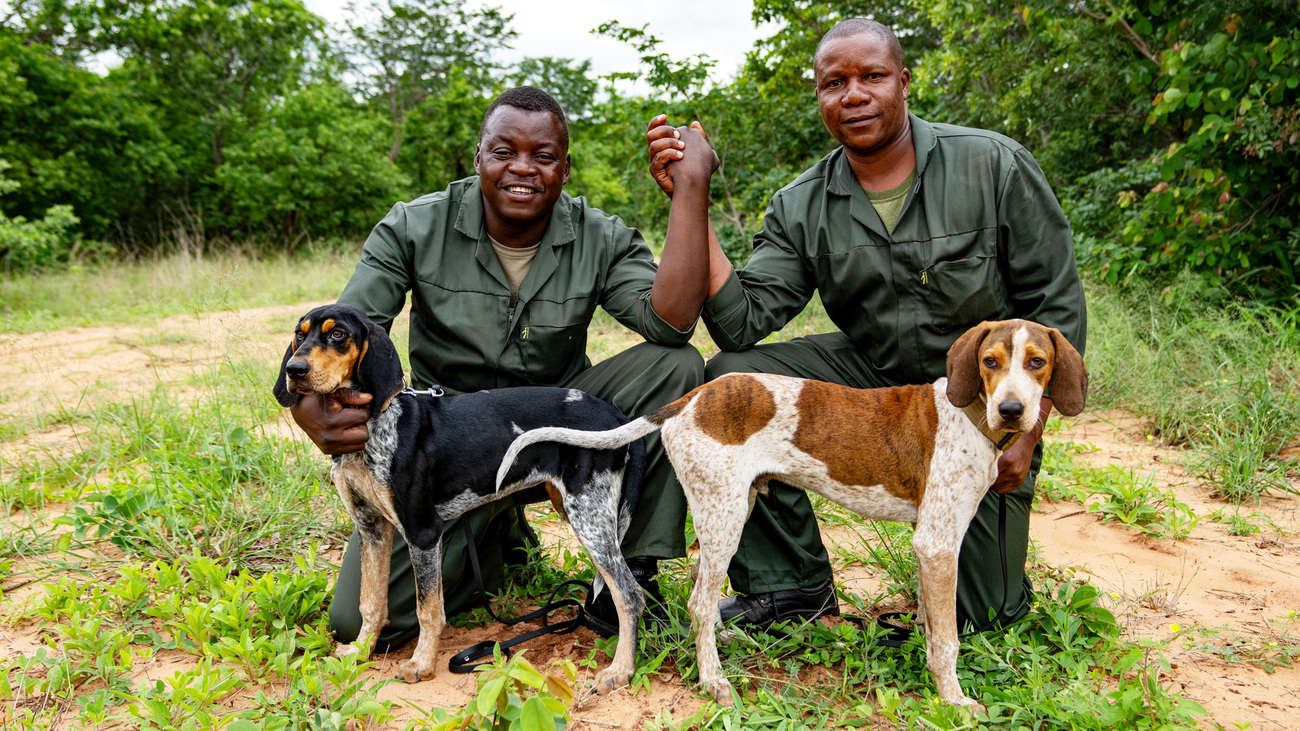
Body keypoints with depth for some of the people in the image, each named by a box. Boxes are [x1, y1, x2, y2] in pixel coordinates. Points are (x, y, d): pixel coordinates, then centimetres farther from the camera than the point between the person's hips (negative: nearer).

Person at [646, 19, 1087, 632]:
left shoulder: (994, 166, -12)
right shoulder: (801, 208, -6)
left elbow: (1057, 305, -7)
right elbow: (741, 323, -17)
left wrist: (1024, 433, -13)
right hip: (871, 375, 3)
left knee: (983, 611, -7)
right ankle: (792, 583, -6)